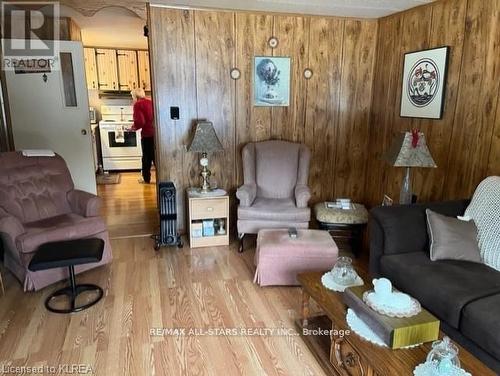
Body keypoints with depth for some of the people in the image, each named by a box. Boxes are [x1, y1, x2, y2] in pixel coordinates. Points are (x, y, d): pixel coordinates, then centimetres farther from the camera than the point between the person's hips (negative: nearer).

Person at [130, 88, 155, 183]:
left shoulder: (138, 104, -8)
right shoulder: (150, 102, 11)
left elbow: (140, 121, -17)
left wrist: (134, 127, 2)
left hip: (147, 134, -6)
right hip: (155, 132, 6)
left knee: (147, 157, 7)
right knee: (155, 156, 14)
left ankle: (146, 179, 20)